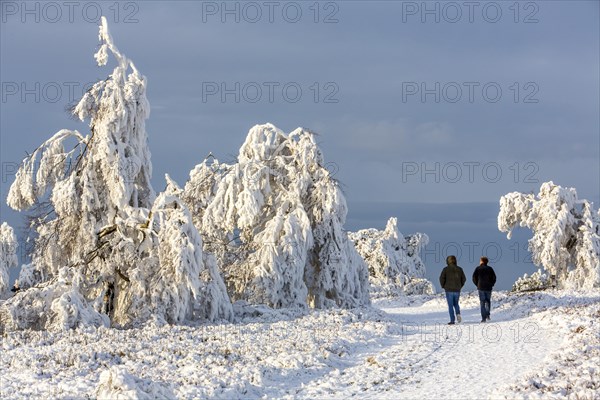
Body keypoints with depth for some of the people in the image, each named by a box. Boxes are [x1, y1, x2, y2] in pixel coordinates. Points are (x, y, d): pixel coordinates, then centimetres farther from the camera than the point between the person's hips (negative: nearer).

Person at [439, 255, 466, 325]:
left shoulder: (446, 269, -6)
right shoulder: (459, 269, 3)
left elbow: (442, 278, -12)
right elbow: (464, 279, 4)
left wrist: (443, 286, 4)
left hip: (449, 290, -3)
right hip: (457, 290, 3)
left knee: (450, 305, 3)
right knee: (456, 304, 21)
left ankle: (452, 320, 0)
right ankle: (458, 314, -4)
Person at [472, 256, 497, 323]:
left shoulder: (478, 269, 0)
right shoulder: (490, 269, 4)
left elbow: (474, 277, -5)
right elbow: (494, 277, -1)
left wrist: (477, 284, 7)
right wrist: (491, 284, 9)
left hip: (481, 287, -1)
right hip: (488, 288, 1)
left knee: (482, 303, 2)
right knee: (488, 301, 17)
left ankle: (484, 318, -3)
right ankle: (487, 315, 0)